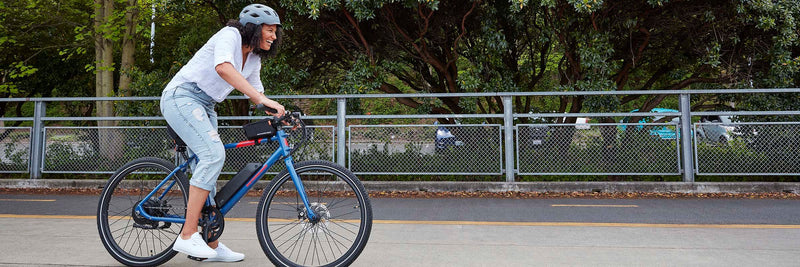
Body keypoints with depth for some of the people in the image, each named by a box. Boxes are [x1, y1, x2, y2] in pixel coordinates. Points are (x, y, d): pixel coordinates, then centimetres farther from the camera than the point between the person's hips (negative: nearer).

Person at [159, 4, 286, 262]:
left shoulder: (253, 58, 12)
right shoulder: (230, 35, -14)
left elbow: (255, 91, 15)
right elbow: (223, 67, -34)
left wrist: (277, 114, -4)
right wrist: (262, 99, -40)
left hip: (204, 106, 9)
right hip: (181, 96, -9)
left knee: (206, 172, 6)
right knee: (214, 153, -26)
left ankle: (212, 245, 11)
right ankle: (187, 236, -23)